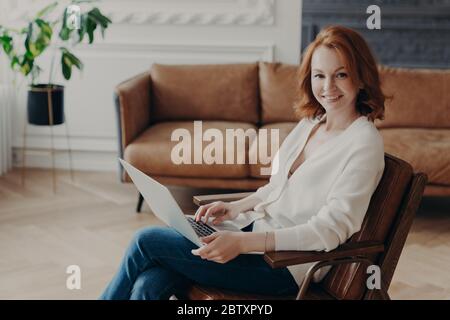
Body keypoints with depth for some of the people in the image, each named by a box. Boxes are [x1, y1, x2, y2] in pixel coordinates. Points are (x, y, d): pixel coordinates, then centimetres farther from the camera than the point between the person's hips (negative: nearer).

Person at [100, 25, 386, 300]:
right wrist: (237, 207, 4)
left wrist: (242, 243, -28)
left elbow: (331, 229, -22)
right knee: (148, 286, -13)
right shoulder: (310, 123, 10)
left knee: (147, 240, -8)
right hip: (261, 234, 7)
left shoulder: (365, 142, -15)